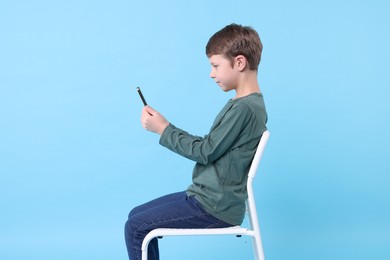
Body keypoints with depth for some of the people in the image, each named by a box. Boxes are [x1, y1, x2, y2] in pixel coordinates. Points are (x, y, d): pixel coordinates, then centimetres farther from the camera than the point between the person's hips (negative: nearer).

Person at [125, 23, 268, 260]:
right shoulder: (245, 103, 10)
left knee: (135, 228, -7)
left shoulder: (244, 108, -21)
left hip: (215, 208, -10)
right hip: (208, 197, 10)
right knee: (137, 216, 13)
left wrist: (163, 129, -9)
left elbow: (204, 152, -18)